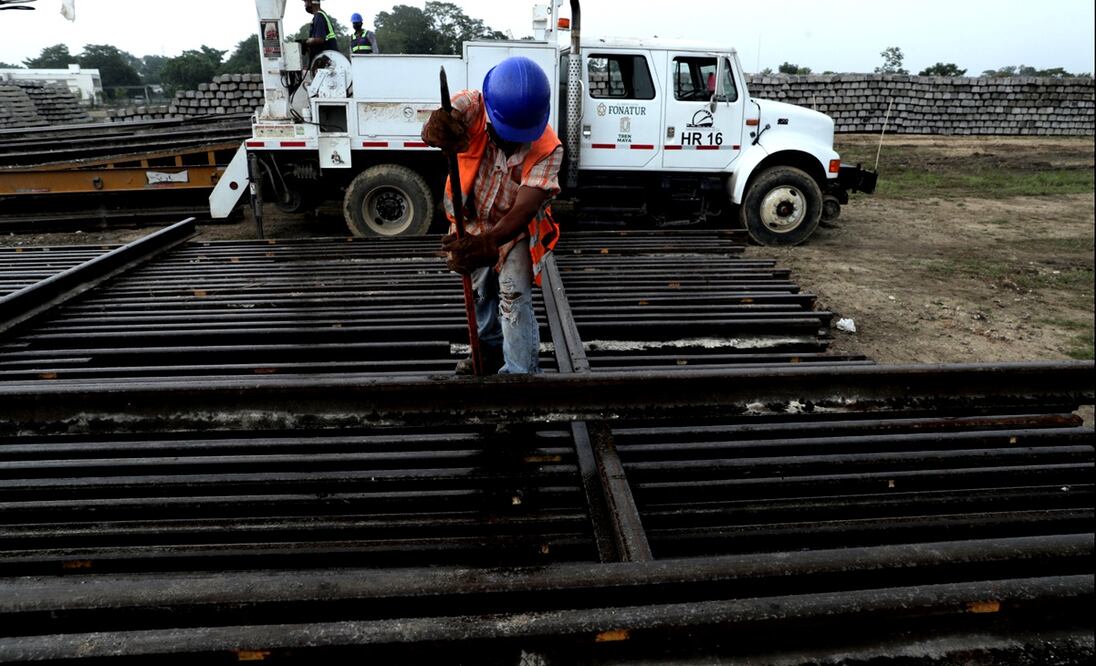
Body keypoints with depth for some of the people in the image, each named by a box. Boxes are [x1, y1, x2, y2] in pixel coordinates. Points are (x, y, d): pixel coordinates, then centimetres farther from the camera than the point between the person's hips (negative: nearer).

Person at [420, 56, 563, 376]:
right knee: (480, 290, 19)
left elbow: (522, 210, -40)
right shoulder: (471, 106, -27)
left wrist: (485, 244, -56)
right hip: (472, 221, 3)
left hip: (516, 229, -3)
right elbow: (431, 132, -47)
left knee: (515, 296, -16)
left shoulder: (547, 148, -32)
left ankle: (520, 372, -2)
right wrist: (439, 128, -72)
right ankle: (491, 350, 44)